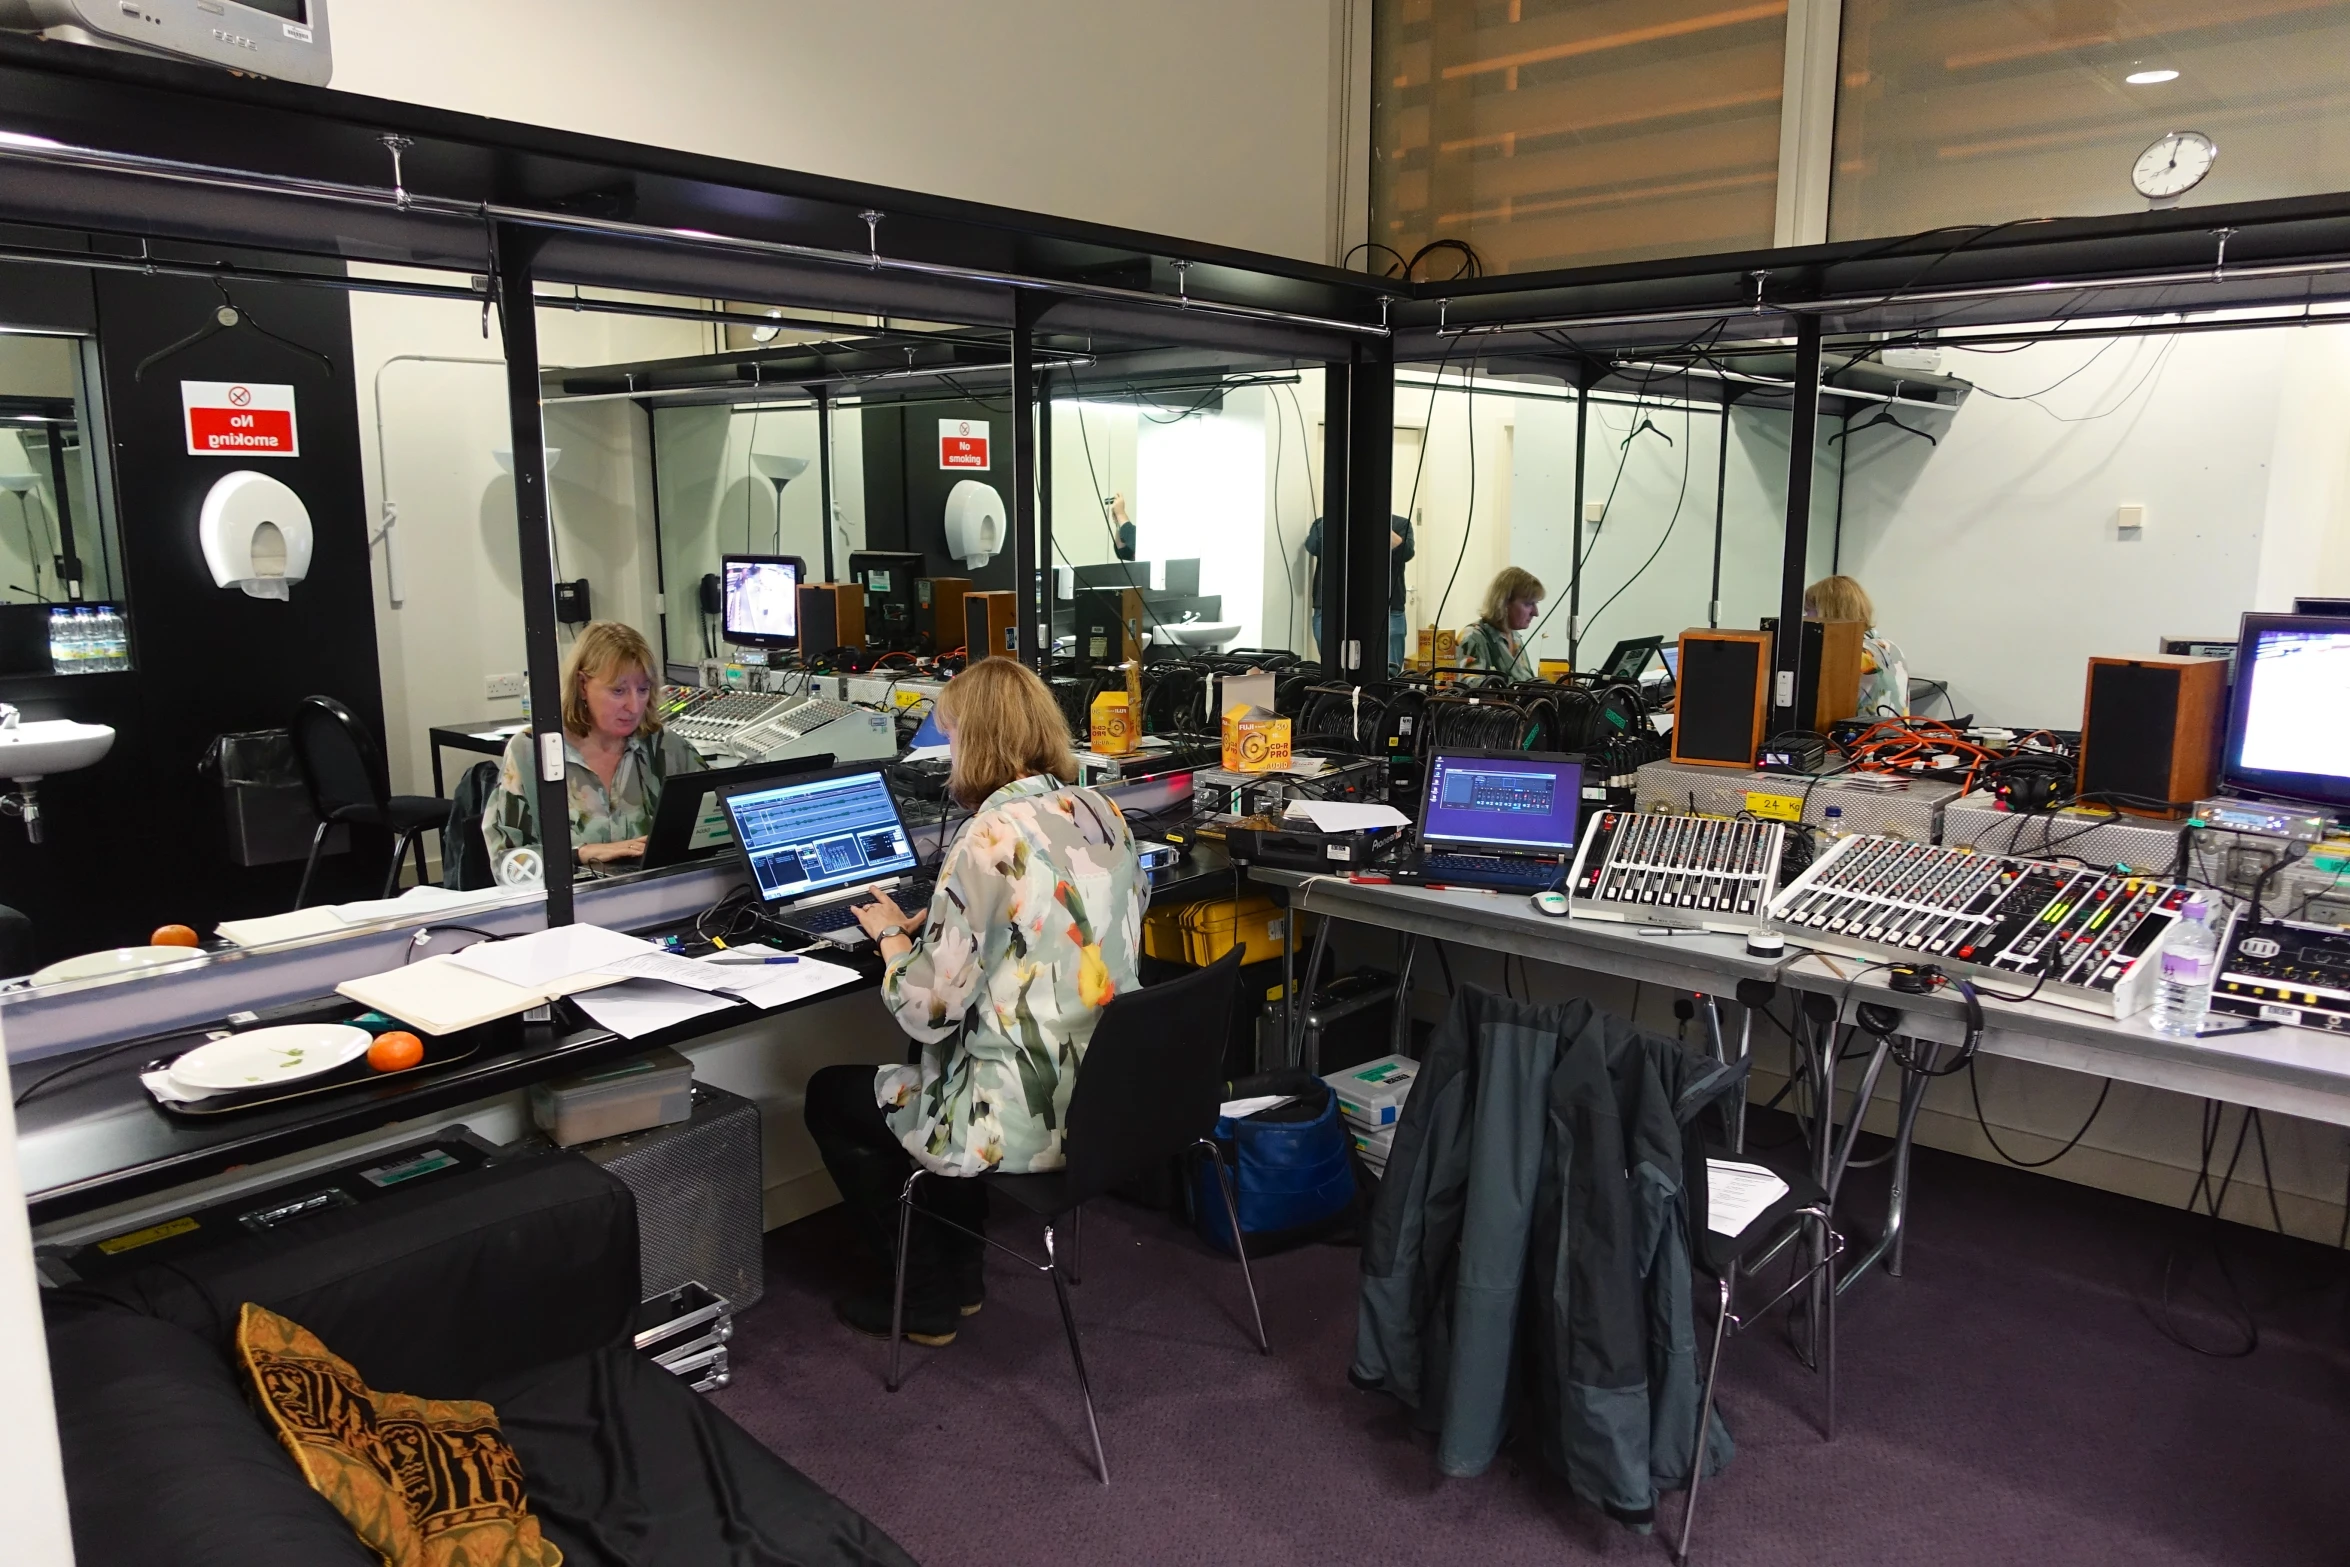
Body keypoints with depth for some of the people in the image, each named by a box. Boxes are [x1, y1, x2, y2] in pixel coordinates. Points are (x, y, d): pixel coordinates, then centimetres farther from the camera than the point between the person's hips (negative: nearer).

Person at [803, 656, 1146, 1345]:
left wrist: (892, 937, 1)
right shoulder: (1102, 812, 2)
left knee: (830, 1095, 17)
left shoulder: (991, 840, -21)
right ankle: (958, 1273, 40)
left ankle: (925, 1301, 29)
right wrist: (935, 925, 15)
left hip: (1035, 1119, -8)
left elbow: (928, 1014, -19)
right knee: (944, 1068, 34)